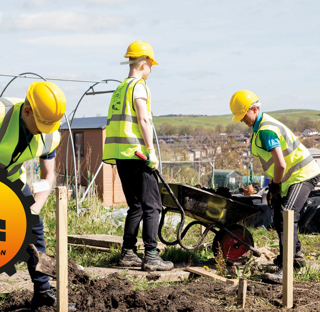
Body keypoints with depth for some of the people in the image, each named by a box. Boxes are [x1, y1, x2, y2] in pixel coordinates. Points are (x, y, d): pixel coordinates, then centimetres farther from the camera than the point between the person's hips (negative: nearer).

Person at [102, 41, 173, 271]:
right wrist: (151, 151, -16)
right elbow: (143, 120, -15)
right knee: (152, 206, -6)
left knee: (136, 206, 15)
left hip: (120, 155, 9)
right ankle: (151, 257, -10)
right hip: (136, 153, -9)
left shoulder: (120, 89, 22)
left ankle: (128, 253, 13)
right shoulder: (139, 86, -5)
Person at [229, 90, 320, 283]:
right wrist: (272, 187, 14)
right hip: (297, 175, 11)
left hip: (302, 176, -11)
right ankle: (296, 255, 44)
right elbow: (274, 162, 17)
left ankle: (285, 271, -30)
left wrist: (275, 186, -14)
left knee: (286, 218, -23)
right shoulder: (262, 124, 9)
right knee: (280, 217, 22)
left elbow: (281, 164, -31)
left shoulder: (266, 130, -25)